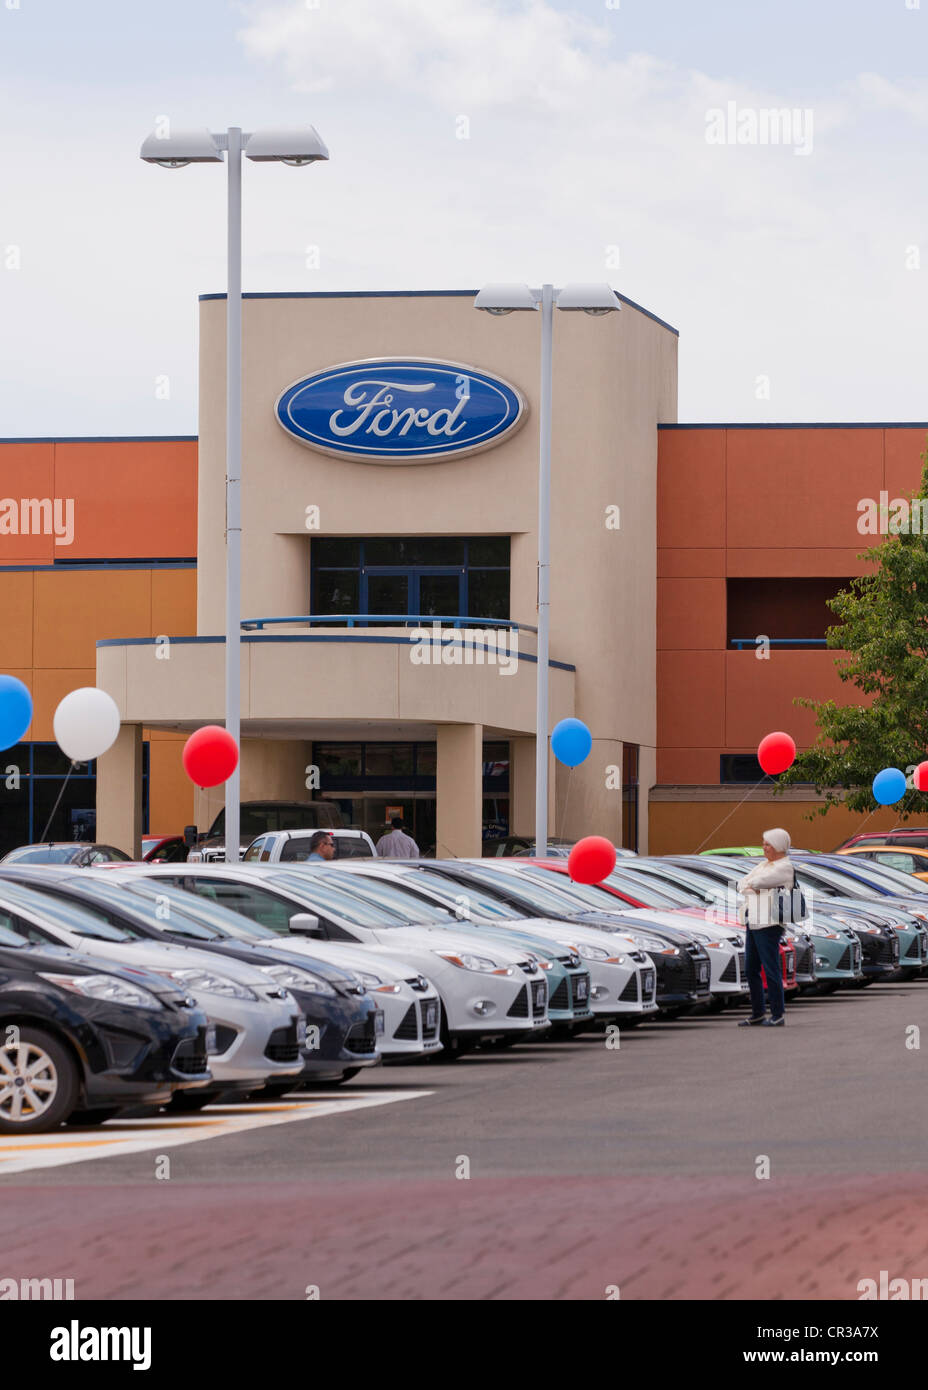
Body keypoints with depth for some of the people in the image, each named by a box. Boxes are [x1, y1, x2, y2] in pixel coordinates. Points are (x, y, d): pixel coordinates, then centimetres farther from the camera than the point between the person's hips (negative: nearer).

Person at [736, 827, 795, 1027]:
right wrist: (751, 888, -7)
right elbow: (742, 884, 13)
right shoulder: (764, 865, 20)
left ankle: (778, 1015, -2)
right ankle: (758, 1013, 18)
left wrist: (750, 884, 4)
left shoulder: (785, 867, -8)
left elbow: (757, 882, -18)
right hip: (752, 922, 9)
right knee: (751, 969, 10)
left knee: (771, 969, -7)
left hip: (768, 924, -9)